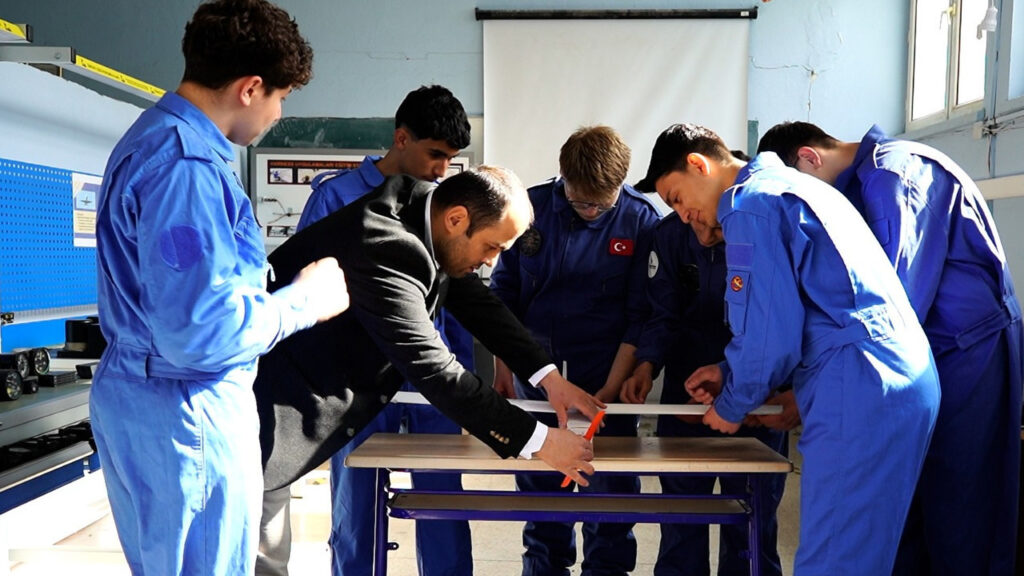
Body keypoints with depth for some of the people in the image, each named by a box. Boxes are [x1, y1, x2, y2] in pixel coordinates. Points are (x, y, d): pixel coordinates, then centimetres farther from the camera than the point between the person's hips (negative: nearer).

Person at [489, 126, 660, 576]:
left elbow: (641, 315, -6)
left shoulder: (640, 219, -7)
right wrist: (502, 366, 4)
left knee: (609, 484, 4)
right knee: (539, 480, 11)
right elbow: (503, 290, 7)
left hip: (606, 372, -2)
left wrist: (611, 390, -12)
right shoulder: (532, 207, -2)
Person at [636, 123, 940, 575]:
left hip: (858, 392, -10)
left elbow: (772, 334, -15)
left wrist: (731, 405, 2)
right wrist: (729, 371, 21)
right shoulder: (788, 185, 22)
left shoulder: (749, 206, -10)